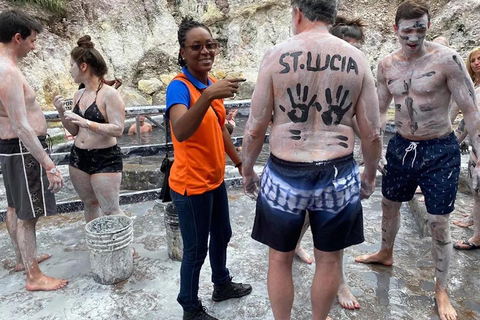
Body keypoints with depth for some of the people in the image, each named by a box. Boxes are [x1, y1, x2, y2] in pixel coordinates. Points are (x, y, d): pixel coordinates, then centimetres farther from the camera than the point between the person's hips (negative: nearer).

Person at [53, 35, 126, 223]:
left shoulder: (109, 94, -13)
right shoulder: (78, 95, 8)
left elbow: (118, 130, -20)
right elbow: (74, 131, 13)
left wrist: (87, 123, -26)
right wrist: (61, 111, -2)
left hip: (105, 159, -7)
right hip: (78, 157, 8)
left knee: (110, 210, -3)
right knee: (90, 204, 18)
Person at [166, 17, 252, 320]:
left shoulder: (212, 84, 5)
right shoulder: (179, 86, -19)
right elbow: (180, 133, -39)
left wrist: (240, 163, 19)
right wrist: (208, 96, -49)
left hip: (215, 179, 9)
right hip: (191, 185, -8)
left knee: (222, 235, 24)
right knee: (196, 250, 6)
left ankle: (222, 285, 48)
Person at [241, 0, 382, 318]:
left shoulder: (276, 55, -6)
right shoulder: (357, 59, 0)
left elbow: (255, 128, -5)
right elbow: (372, 133, 2)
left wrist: (248, 171, 10)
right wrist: (370, 174, 18)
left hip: (284, 175, -1)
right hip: (339, 176, 2)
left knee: (280, 259, 18)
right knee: (330, 259, 20)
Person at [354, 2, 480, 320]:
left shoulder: (447, 59, -15)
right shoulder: (387, 64, 0)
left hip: (440, 151, -4)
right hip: (401, 147, 5)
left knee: (439, 222, 2)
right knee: (389, 204, 20)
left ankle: (442, 290, 23)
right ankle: (386, 253, 48)